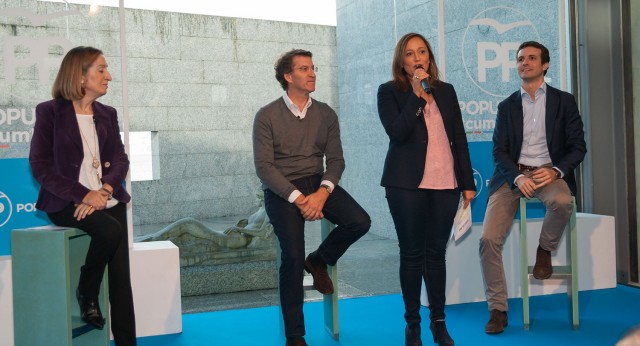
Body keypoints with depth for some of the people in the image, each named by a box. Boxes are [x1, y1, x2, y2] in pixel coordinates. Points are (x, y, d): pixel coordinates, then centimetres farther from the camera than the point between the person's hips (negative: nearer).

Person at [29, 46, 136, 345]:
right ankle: (86, 295, -4)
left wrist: (105, 189, -15)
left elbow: (120, 160, 7)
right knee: (110, 229, -30)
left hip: (107, 199, 4)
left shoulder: (107, 114, 15)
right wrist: (83, 195, -18)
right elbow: (40, 165, -6)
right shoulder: (50, 111, 1)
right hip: (67, 202, -4)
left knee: (121, 276, -9)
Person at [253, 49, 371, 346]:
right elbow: (264, 166, -10)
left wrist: (322, 192, -17)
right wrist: (297, 198, -19)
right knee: (293, 257, -16)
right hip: (282, 189, -3)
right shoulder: (267, 116, -4)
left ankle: (319, 261, 10)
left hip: (317, 183, 4)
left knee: (359, 221, -20)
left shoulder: (325, 114, 6)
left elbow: (335, 160, 3)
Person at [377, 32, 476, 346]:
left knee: (436, 252, 7)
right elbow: (397, 133, -12)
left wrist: (468, 182, 8)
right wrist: (417, 95, -13)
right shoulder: (389, 92, 3)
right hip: (407, 184, -3)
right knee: (412, 253, 3)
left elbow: (459, 139, 12)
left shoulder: (446, 91, 13)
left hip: (445, 184, 3)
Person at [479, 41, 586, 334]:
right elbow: (499, 151, 4)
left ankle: (545, 250, -6)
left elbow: (578, 147, 4)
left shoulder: (563, 101, 8)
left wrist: (555, 171, -16)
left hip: (549, 172, -1)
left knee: (562, 201, -38)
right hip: (513, 174, 1)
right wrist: (518, 177, -16)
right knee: (488, 239, -17)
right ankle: (497, 310, -5)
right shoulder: (507, 106, 12)